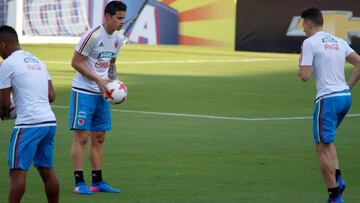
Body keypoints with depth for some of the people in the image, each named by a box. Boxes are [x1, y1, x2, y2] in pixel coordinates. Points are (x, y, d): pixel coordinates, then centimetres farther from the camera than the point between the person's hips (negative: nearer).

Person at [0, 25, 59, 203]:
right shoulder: (37, 62, 18)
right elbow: (51, 96, 16)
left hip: (28, 124, -8)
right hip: (49, 121, 8)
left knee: (17, 172, -7)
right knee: (47, 171, 14)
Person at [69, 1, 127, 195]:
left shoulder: (118, 39, 8)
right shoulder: (92, 35, -17)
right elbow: (76, 62, -15)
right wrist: (98, 80, -18)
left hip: (101, 93, 8)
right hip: (83, 91, -8)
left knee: (99, 138, 10)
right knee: (82, 136, -7)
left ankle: (97, 181, 16)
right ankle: (79, 182, -5)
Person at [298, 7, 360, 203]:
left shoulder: (310, 42, -7)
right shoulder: (339, 42, 14)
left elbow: (304, 75, -12)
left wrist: (301, 71, 11)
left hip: (327, 99, -7)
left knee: (322, 148, -1)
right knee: (327, 141, 24)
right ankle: (337, 178, 5)